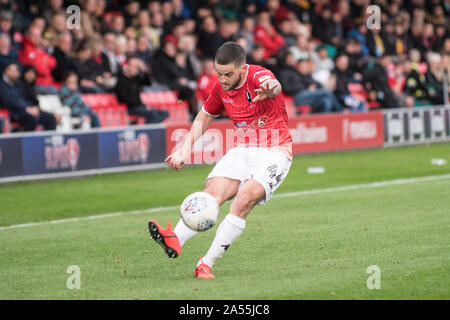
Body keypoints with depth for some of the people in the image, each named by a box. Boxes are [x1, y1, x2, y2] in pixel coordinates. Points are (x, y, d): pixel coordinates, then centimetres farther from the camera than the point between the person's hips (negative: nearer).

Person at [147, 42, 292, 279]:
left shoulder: (258, 77, -15)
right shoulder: (221, 88, 5)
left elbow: (273, 86, -41)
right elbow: (204, 117, 22)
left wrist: (270, 89, -67)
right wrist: (185, 150, 10)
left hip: (274, 151, -6)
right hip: (242, 150, 6)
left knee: (244, 200, -26)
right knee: (212, 192, -21)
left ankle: (207, 263, -26)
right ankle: (176, 240, -38)